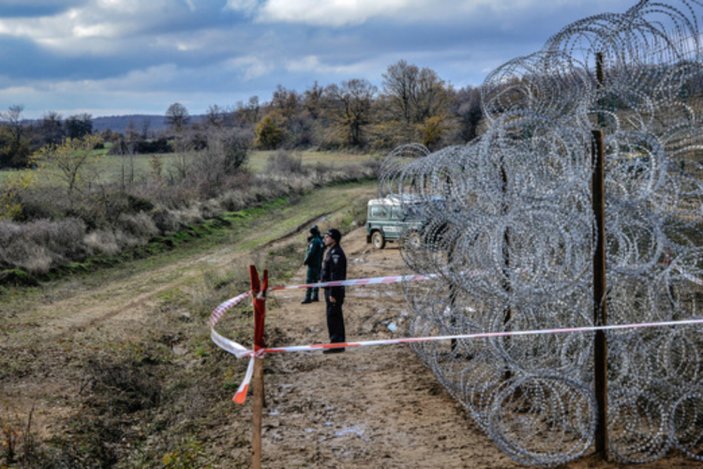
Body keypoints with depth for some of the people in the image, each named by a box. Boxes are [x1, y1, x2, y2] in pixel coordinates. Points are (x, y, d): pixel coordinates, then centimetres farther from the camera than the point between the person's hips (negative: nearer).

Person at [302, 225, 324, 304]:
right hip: (318, 264, 10)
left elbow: (311, 253, -22)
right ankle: (315, 296, 22)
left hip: (312, 264, -10)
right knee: (315, 280, 16)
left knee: (309, 280, -8)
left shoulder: (314, 241, -18)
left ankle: (308, 298, -11)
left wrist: (305, 261, -11)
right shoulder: (320, 240, 11)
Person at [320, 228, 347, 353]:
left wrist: (333, 294, -23)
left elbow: (335, 275, -22)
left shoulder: (336, 253, -18)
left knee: (333, 317, -7)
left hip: (334, 291, -11)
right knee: (336, 318, 14)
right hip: (330, 290, 11)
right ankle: (338, 343, 21)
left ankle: (337, 344, -3)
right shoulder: (330, 251, 16)